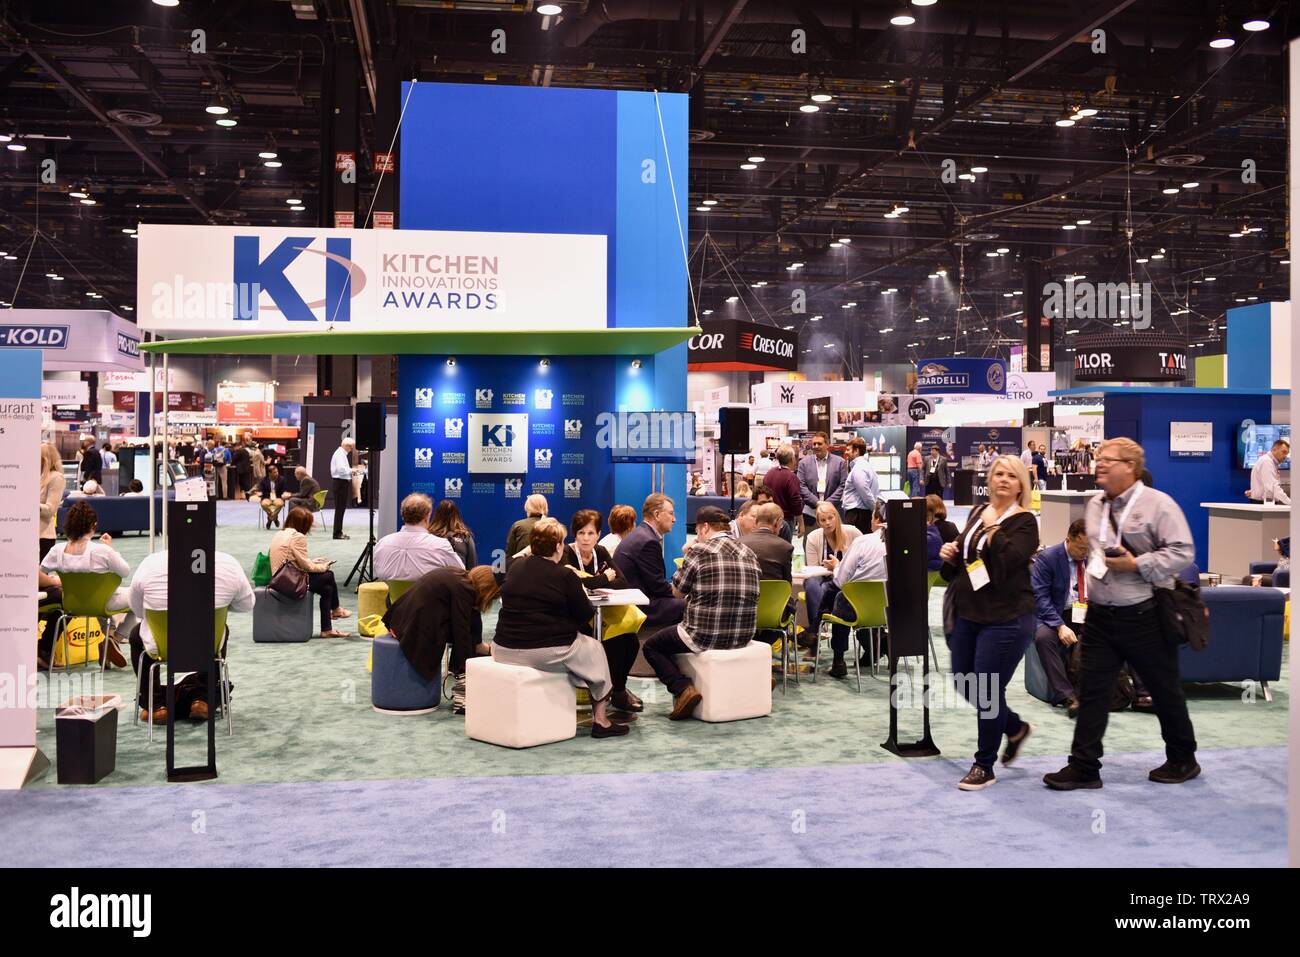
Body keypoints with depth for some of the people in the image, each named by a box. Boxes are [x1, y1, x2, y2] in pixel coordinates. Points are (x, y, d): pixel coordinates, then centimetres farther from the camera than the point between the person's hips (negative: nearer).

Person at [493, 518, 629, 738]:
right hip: (548, 652, -6)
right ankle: (600, 720, 23)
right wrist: (581, 594, 17)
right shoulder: (565, 576, -12)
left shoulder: (515, 568, 6)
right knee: (595, 649, 22)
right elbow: (587, 614, -2)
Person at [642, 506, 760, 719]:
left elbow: (677, 592, -1)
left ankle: (683, 689, -5)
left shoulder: (700, 551, -11)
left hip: (705, 637, -7)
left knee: (652, 646, 14)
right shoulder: (749, 554, 7)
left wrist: (686, 561, 13)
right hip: (743, 638, 7)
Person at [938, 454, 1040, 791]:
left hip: (1005, 618, -7)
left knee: (987, 690, -2)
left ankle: (984, 766, 15)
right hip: (968, 614, 7)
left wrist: (992, 529, -20)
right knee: (964, 683, 14)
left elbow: (1012, 559, -23)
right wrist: (950, 556, -1)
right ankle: (1015, 728, 38)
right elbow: (962, 561, 20)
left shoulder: (1024, 521, -7)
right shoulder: (977, 513, 12)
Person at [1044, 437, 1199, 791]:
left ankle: (1183, 760, 29)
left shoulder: (1158, 504, -10)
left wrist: (1136, 565, -21)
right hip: (1100, 616, 6)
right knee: (1092, 690, 3)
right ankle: (1084, 767, 8)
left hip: (1144, 616, -6)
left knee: (1164, 691, 10)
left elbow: (1183, 552, -16)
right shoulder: (1094, 505, 10)